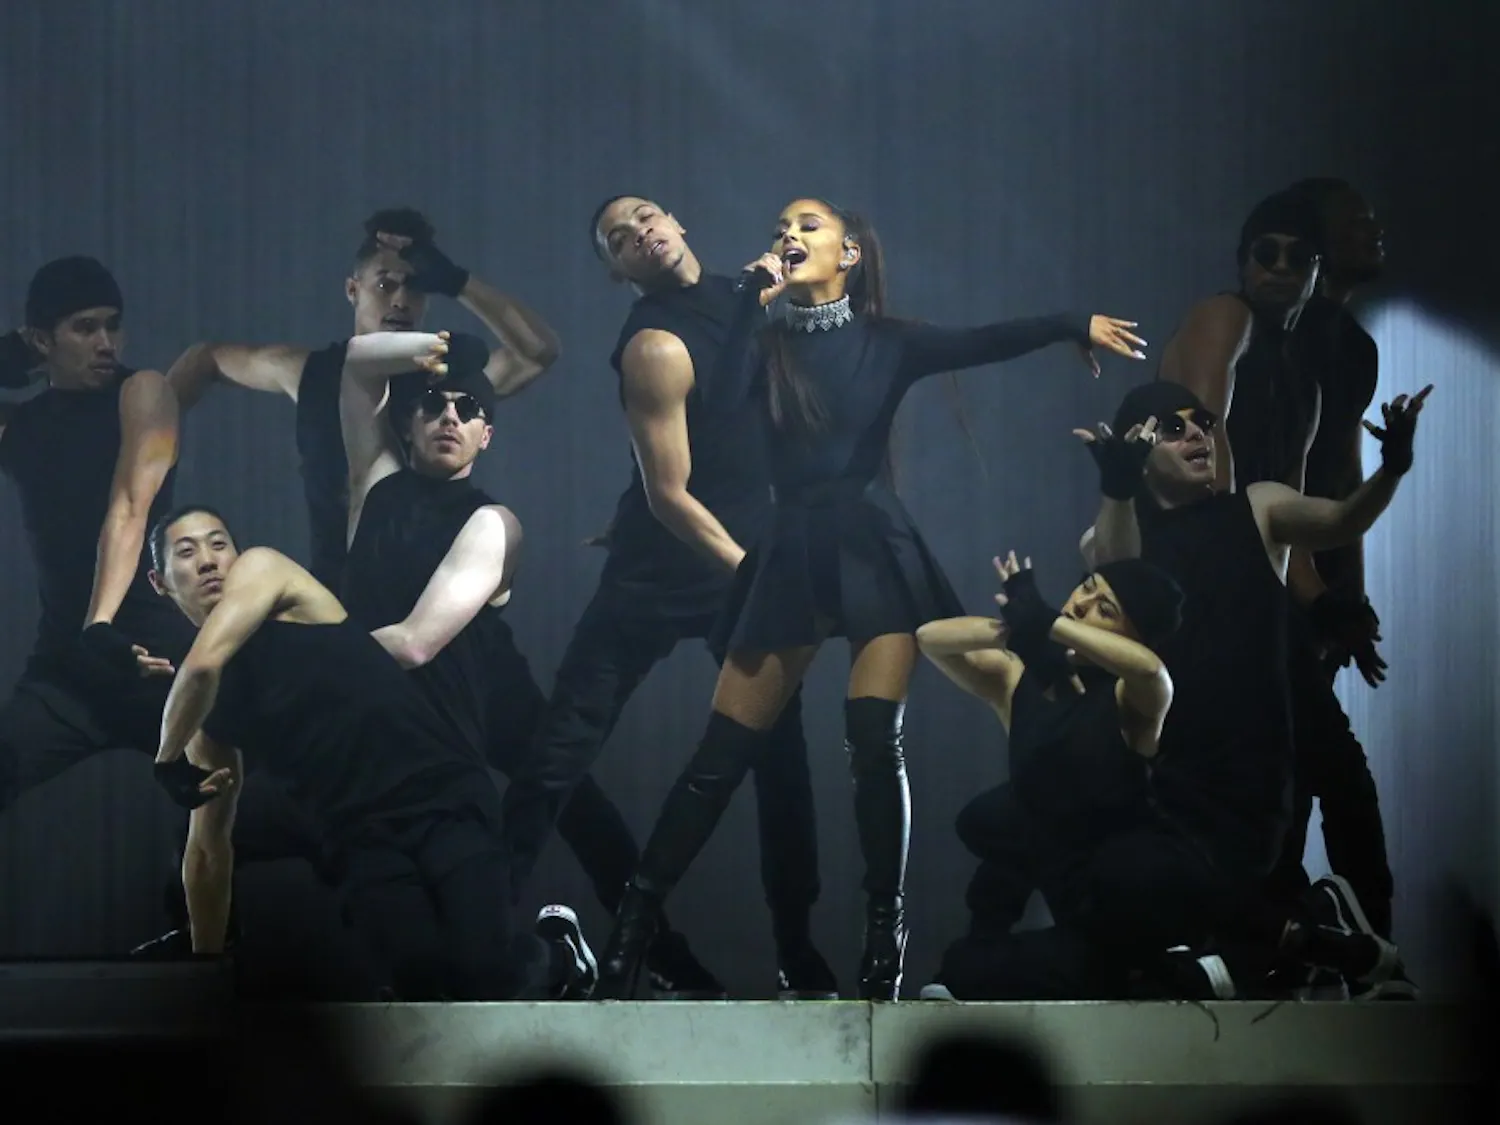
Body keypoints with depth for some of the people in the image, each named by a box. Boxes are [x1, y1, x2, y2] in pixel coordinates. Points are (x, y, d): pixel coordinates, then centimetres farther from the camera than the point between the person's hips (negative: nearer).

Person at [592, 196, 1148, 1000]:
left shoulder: (885, 342, 7)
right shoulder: (768, 345, 10)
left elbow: (985, 344, -6)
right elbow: (719, 393, -10)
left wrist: (1075, 326, -19)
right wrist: (752, 295, -7)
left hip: (873, 549, -1)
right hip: (793, 555, 1)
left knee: (874, 739, -18)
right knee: (724, 752, -2)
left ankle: (885, 938, -9)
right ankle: (630, 931, 3)